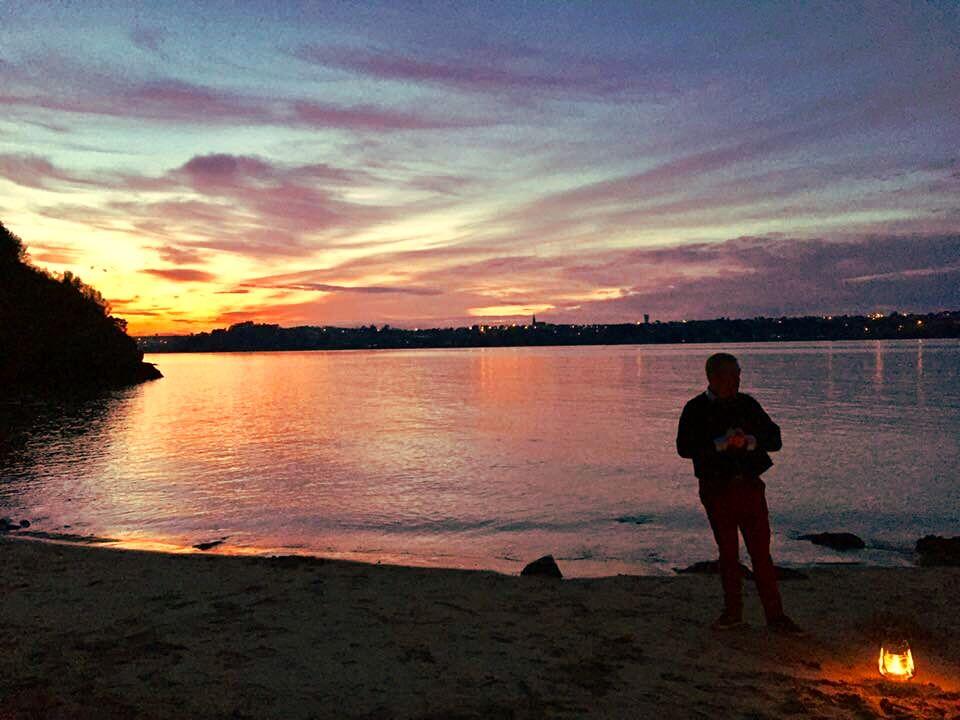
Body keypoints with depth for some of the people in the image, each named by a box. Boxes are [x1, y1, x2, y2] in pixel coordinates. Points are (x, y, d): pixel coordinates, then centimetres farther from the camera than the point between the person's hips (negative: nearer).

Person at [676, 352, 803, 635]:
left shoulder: (747, 404, 7)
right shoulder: (695, 409, 0)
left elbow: (774, 438, 5)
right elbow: (685, 447, -11)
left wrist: (749, 441, -15)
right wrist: (720, 444, -22)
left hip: (749, 486, 1)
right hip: (716, 490, -1)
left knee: (761, 551, 1)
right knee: (728, 552, 9)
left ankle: (775, 614, 8)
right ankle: (733, 612, 22)